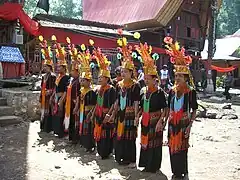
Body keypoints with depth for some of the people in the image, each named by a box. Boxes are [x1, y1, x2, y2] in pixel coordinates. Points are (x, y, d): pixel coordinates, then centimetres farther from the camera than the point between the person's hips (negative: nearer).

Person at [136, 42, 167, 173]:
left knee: (154, 144, 3)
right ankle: (146, 165, 29)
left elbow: (164, 109, -13)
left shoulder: (159, 92, -12)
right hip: (145, 122, 7)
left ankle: (154, 166, 17)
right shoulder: (144, 91, 6)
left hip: (155, 122, -6)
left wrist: (160, 121, -21)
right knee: (145, 142, 14)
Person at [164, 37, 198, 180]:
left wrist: (190, 125, -14)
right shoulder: (172, 90, 6)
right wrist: (167, 122, 9)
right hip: (172, 124, 5)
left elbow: (194, 110, -7)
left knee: (181, 149, 1)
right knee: (173, 148, 11)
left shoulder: (191, 91, -9)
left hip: (183, 125, -5)